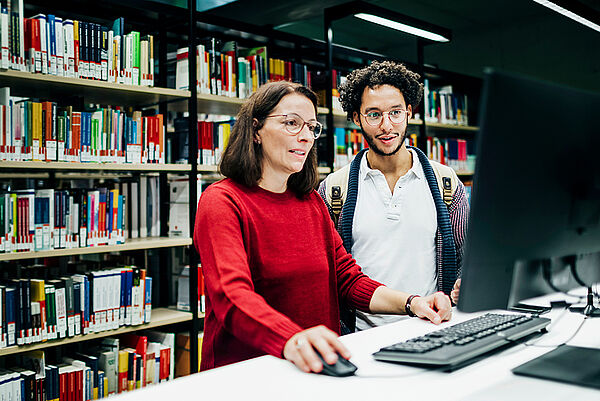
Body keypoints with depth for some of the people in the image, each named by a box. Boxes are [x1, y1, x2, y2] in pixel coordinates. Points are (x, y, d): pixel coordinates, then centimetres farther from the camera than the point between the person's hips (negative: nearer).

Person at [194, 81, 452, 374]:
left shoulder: (312, 202, 15)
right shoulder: (221, 201, -8)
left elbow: (348, 278, 12)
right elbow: (232, 296, -23)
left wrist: (411, 303, -5)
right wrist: (291, 341, -42)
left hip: (317, 366, 7)